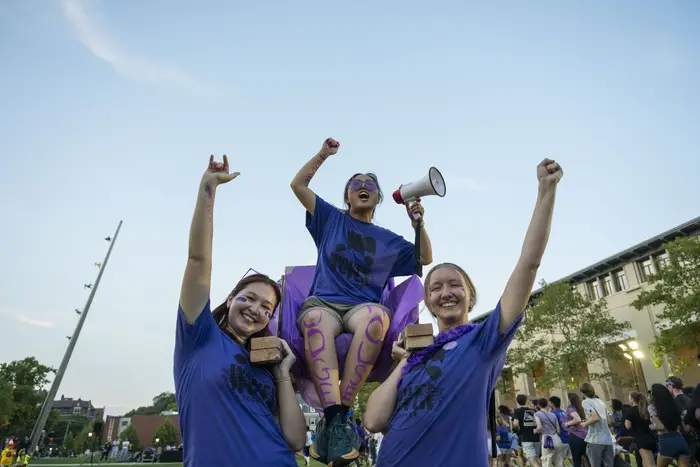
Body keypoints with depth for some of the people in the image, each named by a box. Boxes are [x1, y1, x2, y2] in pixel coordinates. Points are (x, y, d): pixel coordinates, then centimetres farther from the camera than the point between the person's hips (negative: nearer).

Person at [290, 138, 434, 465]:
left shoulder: (388, 239, 23)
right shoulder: (331, 219, 21)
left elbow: (425, 259, 21)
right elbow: (298, 185, 19)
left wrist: (418, 224, 8)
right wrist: (323, 155, 18)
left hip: (363, 306, 1)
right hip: (323, 301, 0)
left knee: (377, 317, -38)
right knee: (316, 321, -39)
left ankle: (333, 418, -36)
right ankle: (336, 420, -45)